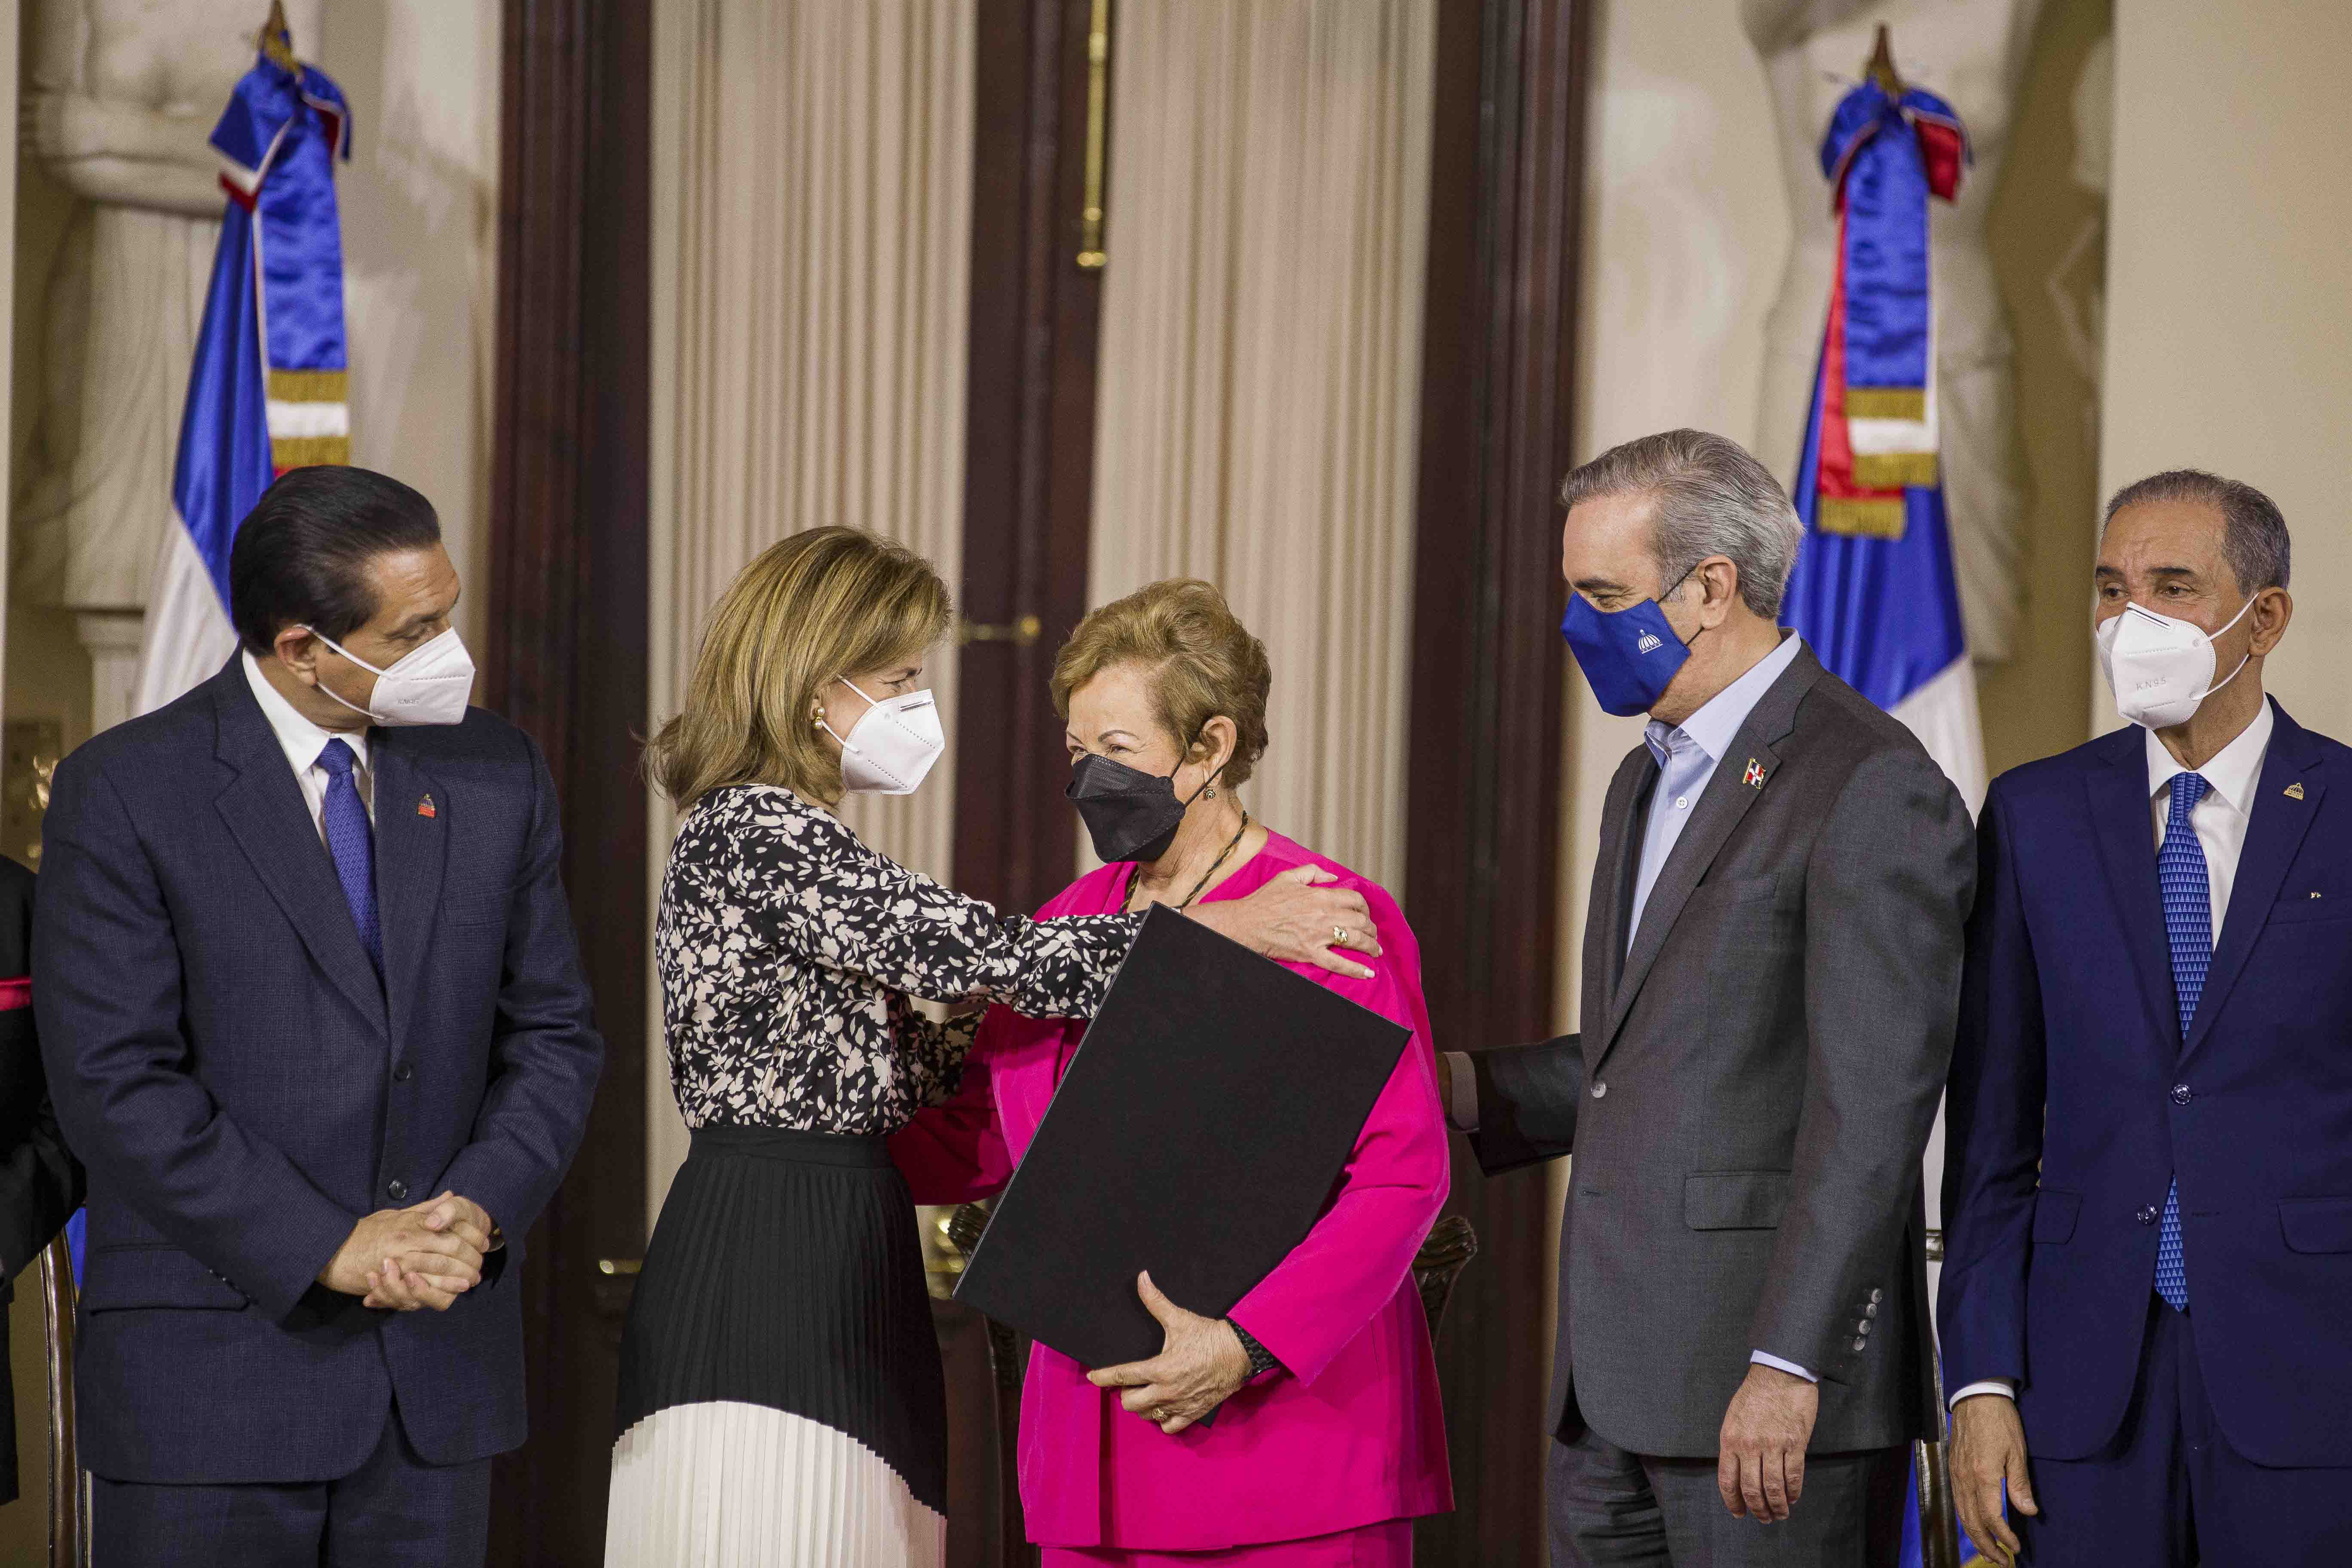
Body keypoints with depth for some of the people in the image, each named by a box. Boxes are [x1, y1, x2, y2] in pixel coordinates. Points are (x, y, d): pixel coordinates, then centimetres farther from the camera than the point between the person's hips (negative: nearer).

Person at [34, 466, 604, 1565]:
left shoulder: (496, 773, 7)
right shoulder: (124, 793, -7)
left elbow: (552, 1034, 10)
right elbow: (114, 1083, -12)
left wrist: (481, 1206, -9)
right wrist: (328, 1248, -16)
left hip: (440, 1369, 4)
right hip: (212, 1375, -4)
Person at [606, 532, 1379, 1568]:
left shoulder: (772, 835, 19)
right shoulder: (755, 832, -13)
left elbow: (881, 1065, 20)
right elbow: (981, 954, -17)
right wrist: (1231, 930, -13)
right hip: (765, 1279, -10)